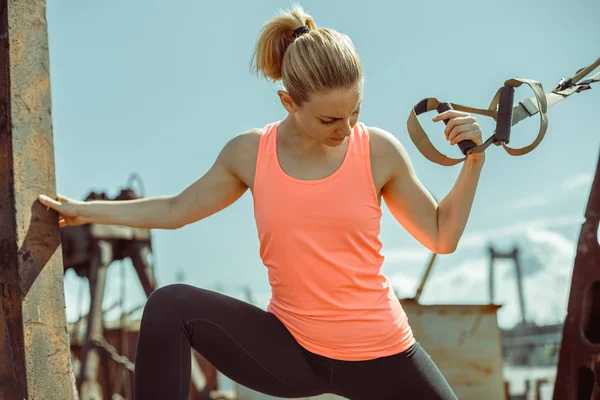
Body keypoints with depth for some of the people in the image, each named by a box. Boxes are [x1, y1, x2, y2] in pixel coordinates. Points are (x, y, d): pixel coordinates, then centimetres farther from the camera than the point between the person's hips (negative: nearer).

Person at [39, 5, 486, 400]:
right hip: (290, 352, 1)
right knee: (170, 305, -18)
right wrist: (84, 210, 13)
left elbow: (442, 236, 0)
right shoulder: (248, 153, -5)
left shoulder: (379, 152, -10)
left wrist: (474, 161, -12)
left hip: (378, 354, 0)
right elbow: (175, 211, 10)